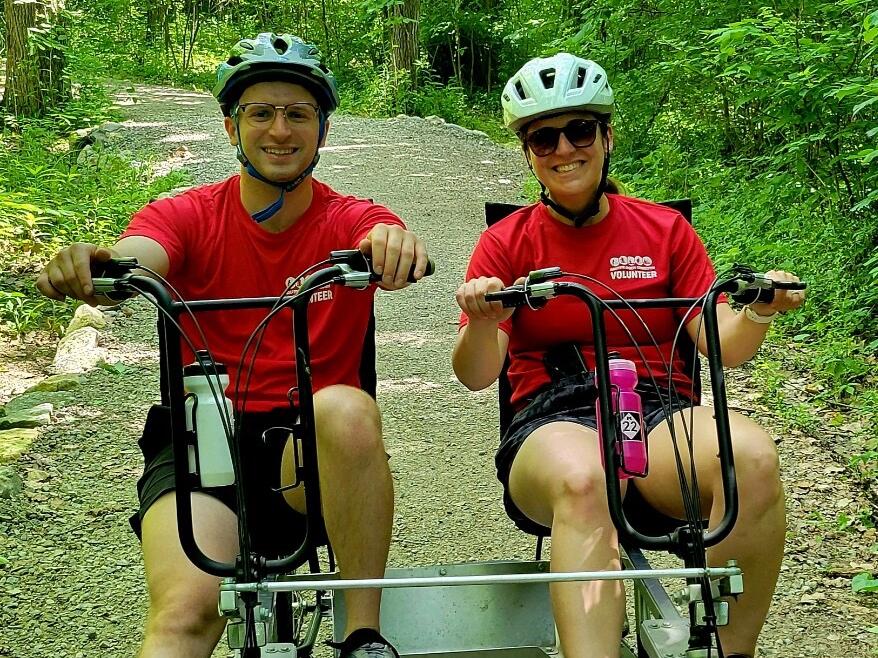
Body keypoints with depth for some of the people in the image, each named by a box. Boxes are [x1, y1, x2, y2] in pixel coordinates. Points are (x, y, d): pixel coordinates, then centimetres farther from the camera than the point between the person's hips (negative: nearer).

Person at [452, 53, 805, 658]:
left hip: (663, 413, 2)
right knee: (582, 479, -39)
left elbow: (722, 347, 7)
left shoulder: (666, 229, 14)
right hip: (553, 422, -1)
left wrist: (757, 314, -16)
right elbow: (477, 375, 0)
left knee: (752, 455, -33)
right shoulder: (506, 243, 10)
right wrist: (482, 324, -23)